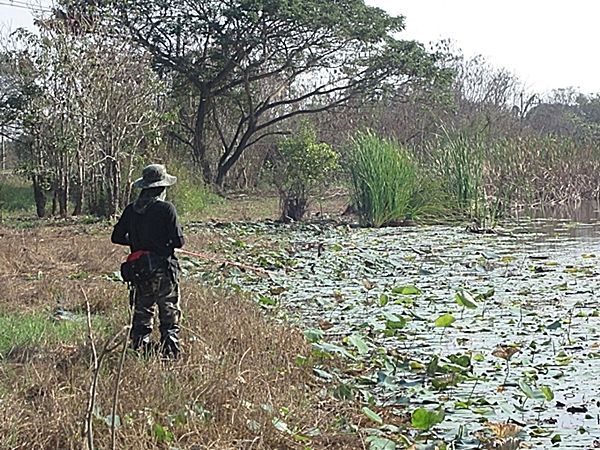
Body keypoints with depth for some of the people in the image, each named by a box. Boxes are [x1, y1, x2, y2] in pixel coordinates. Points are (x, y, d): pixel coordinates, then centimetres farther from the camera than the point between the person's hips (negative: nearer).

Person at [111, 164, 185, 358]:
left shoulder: (131, 209, 3)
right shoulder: (166, 208, -12)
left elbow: (117, 237, 7)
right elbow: (178, 241, -12)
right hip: (163, 269, -4)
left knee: (141, 313, 13)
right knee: (169, 314, 5)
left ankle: (139, 350, 13)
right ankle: (170, 352, 2)